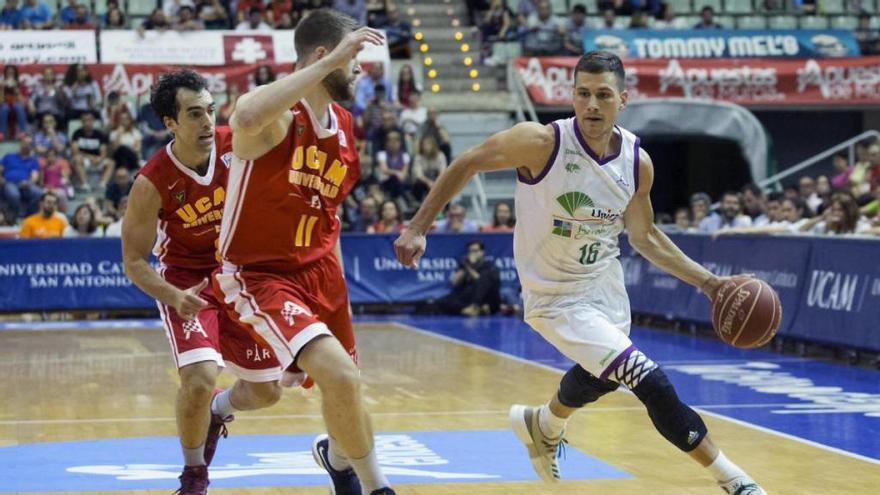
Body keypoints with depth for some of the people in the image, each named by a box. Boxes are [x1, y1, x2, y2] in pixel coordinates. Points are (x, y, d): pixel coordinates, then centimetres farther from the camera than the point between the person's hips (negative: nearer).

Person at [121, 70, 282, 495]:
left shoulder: (236, 145, -18)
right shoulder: (152, 183, -24)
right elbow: (134, 261, -18)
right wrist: (175, 298, -35)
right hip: (187, 281, -4)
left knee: (267, 392, 10)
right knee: (200, 378, -26)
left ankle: (217, 412, 46)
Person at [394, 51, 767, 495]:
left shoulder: (637, 162, -9)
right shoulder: (542, 142, -25)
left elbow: (644, 236, 6)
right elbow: (467, 164, -12)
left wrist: (706, 281, -1)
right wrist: (417, 228, -13)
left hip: (605, 286, 7)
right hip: (557, 299, -7)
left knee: (598, 378, 32)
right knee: (651, 383, -18)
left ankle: (542, 426, 65)